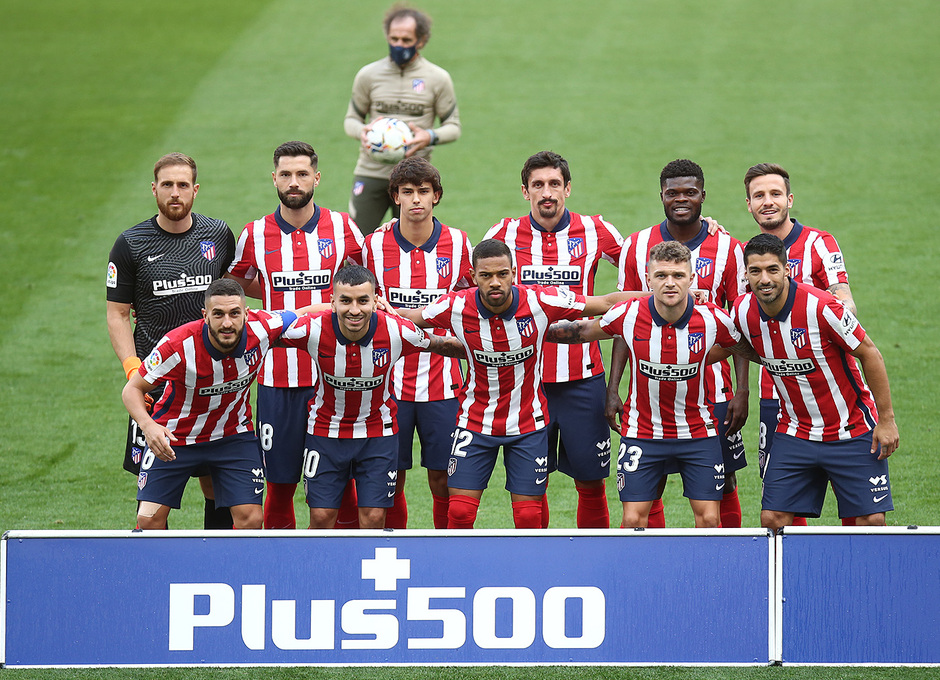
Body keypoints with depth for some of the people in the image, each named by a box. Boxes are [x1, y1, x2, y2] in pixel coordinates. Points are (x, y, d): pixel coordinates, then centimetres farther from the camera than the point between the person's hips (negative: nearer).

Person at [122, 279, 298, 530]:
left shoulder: (263, 328, -23)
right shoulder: (177, 346, -31)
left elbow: (296, 316, 2)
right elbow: (133, 389, -20)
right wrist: (148, 426, -37)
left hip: (233, 432, 2)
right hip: (172, 435, -2)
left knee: (250, 519, -9)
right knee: (149, 519, -10)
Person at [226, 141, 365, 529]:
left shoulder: (342, 228, 2)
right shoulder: (255, 235, 3)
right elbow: (237, 284, 20)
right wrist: (286, 298, 11)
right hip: (278, 379, 1)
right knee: (280, 482, 3)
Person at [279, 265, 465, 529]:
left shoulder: (398, 332, -22)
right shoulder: (312, 330, -24)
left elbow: (443, 345, -2)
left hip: (378, 433, 0)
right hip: (326, 431, 0)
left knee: (374, 518, -3)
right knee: (321, 517, -1)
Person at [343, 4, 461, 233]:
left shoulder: (437, 78, 2)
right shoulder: (369, 75, 4)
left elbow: (453, 126, 7)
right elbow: (351, 118, 13)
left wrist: (430, 137, -16)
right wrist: (361, 131, -11)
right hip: (371, 171, 1)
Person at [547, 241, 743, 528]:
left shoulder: (713, 319, -16)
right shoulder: (627, 315, -14)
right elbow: (585, 331, 7)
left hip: (698, 430, 0)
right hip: (642, 432, 0)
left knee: (709, 519, -3)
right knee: (633, 519, -5)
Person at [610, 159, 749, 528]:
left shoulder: (727, 248, 0)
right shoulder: (636, 246, 3)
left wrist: (742, 390, -5)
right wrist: (613, 388, 0)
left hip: (713, 392, -1)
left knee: (722, 484, 1)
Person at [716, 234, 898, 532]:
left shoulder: (822, 307, -23)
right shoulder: (743, 310, -8)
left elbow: (870, 354, -13)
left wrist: (887, 419, -12)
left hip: (853, 433, -4)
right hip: (794, 435, 4)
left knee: (872, 520, -7)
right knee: (772, 519, -6)